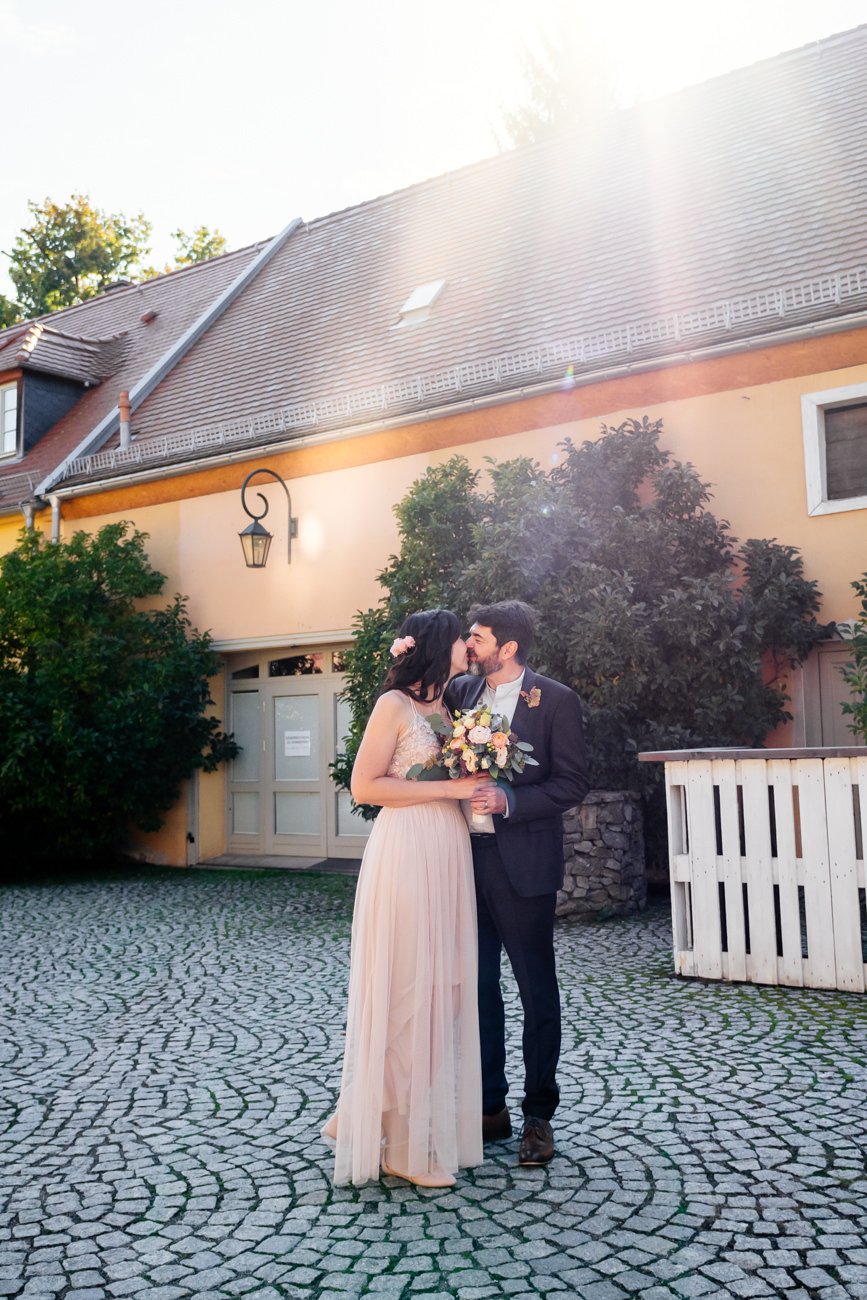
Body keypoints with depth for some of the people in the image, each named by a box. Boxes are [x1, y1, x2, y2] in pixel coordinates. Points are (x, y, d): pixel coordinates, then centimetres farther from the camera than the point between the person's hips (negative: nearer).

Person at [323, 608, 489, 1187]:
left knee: (445, 987, 10)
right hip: (406, 852, -8)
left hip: (449, 854, 8)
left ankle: (438, 1124, 24)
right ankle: (404, 1142, 12)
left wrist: (479, 784, 5)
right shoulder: (395, 704, -8)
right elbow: (365, 786, -13)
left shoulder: (447, 704, 15)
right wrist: (448, 787, -14)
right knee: (406, 989, -1)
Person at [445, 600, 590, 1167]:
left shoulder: (555, 699, -7)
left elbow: (573, 781, -9)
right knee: (477, 985, 13)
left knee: (537, 989, 7)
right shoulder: (461, 690, 7)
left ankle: (540, 1114, 22)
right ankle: (489, 1106, 27)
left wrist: (509, 800, -20)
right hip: (467, 858, 5)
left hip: (521, 863, -5)